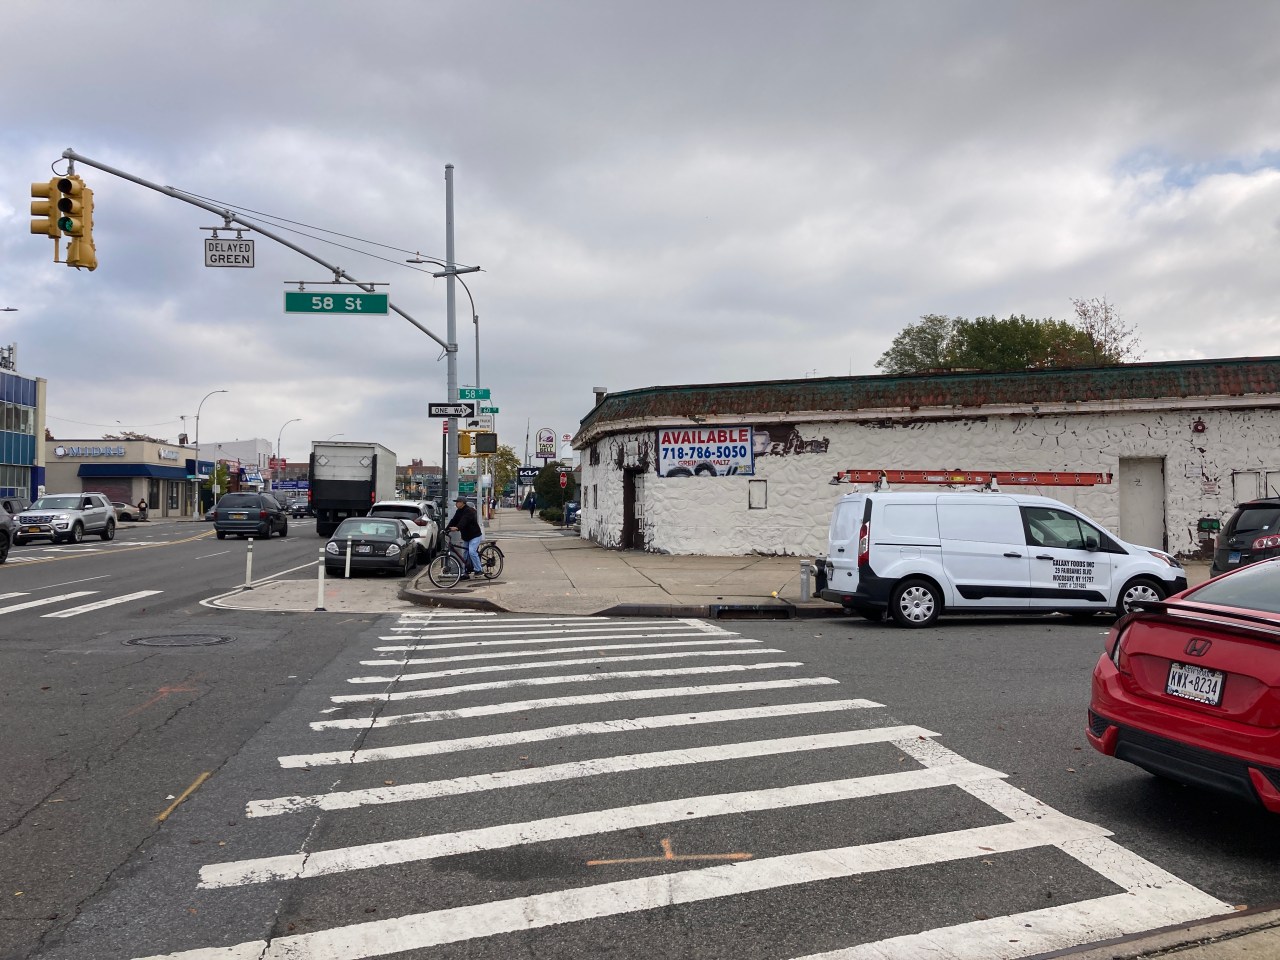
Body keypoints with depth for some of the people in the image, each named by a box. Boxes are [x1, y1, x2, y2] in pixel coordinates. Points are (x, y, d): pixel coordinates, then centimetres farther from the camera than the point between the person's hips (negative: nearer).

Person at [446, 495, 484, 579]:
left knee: (472, 552, -23)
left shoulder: (469, 511, -19)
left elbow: (464, 521, -35)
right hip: (466, 536, 9)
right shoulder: (458, 512, 9)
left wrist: (457, 528, -50)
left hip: (474, 535, -9)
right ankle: (466, 574, 15)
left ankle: (478, 570, -12)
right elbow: (453, 521, 2)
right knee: (466, 554, 9)